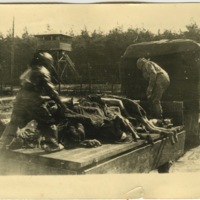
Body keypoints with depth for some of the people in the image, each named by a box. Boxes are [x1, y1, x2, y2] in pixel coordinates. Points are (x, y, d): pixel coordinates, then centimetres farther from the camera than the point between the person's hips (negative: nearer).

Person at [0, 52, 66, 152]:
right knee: (48, 122, 3)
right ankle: (53, 145, 2)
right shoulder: (43, 71, -1)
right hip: (33, 100, -7)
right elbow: (50, 89, -9)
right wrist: (59, 102, -8)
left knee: (15, 121, 18)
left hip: (20, 98, 8)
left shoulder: (29, 70, 25)